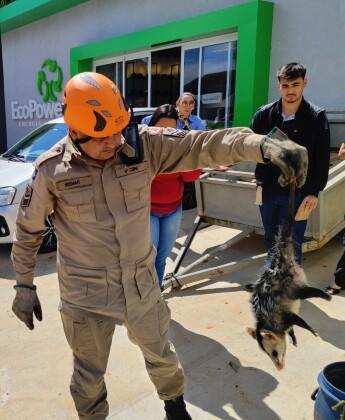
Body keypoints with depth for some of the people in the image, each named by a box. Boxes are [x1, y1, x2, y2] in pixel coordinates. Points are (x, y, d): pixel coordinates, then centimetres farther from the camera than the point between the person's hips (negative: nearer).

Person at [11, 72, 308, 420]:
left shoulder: (143, 144, -13)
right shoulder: (52, 169, -14)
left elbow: (204, 144, -24)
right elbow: (27, 231, 0)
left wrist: (265, 146, -40)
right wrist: (24, 285, 4)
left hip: (142, 285, 2)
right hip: (86, 296, -1)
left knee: (161, 355, 24)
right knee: (89, 376, 18)